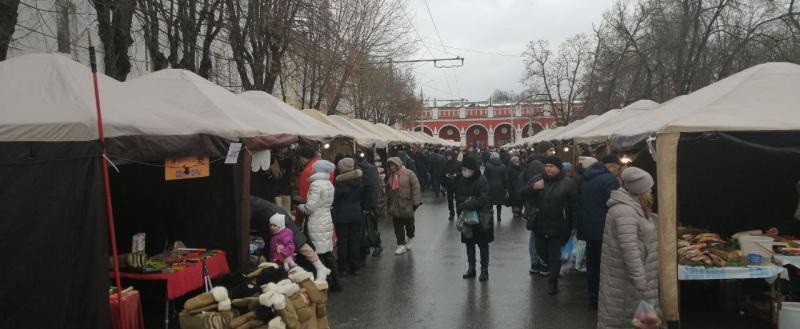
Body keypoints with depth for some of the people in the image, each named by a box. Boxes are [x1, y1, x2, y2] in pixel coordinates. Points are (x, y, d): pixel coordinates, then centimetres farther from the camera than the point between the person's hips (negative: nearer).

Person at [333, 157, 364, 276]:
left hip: (341, 216, -4)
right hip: (356, 214, 4)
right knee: (355, 241, 10)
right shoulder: (359, 181, 0)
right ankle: (354, 267, 15)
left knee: (343, 241, 5)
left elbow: (334, 198, -8)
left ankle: (343, 268, 9)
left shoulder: (339, 181, -16)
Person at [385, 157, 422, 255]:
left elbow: (415, 187, -11)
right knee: (397, 226, 3)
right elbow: (388, 191, 17)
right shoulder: (390, 176, 9)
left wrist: (416, 202, -13)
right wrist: (387, 205, 16)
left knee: (409, 223, 9)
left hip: (407, 204, -4)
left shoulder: (408, 174, -9)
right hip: (394, 205, 5)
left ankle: (410, 239, 34)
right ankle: (401, 245, 10)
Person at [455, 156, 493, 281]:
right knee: (469, 244, 13)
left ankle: (484, 270, 15)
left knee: (483, 244, 6)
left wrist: (465, 204, -24)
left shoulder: (482, 180, -15)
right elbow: (458, 197, -2)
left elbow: (481, 200, -22)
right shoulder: (461, 181, 1)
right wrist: (470, 199, -20)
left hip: (481, 217, -5)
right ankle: (471, 268, 25)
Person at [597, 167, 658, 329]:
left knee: (630, 313, 17)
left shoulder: (630, 206, 11)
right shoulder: (624, 211, -24)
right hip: (625, 279, -10)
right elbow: (629, 248, -28)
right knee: (624, 315, 1)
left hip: (633, 273, 10)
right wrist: (640, 281, -27)